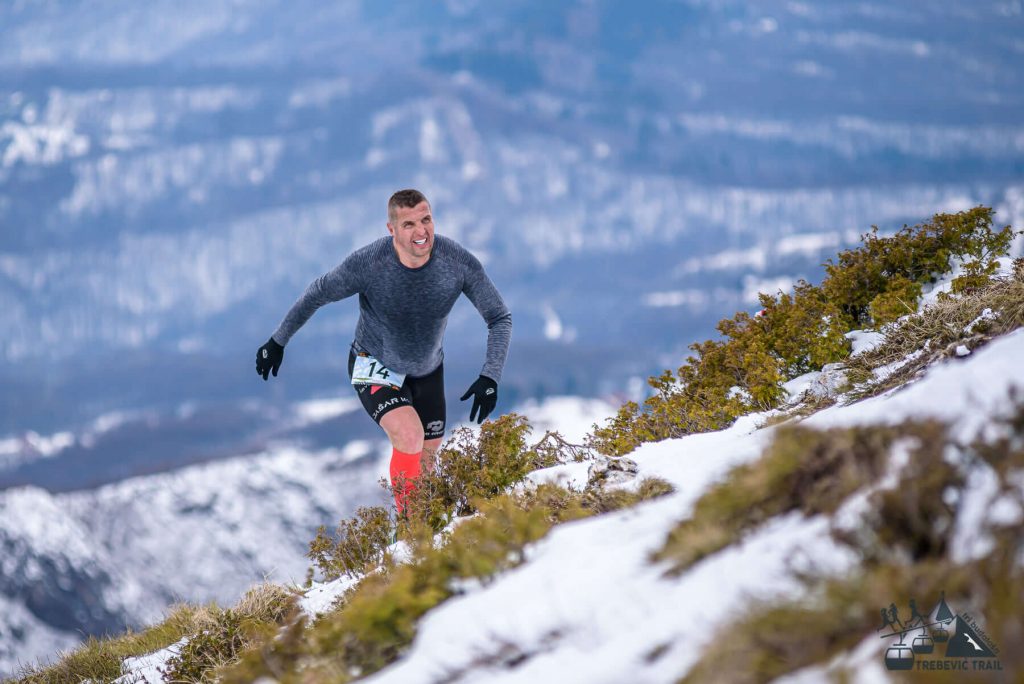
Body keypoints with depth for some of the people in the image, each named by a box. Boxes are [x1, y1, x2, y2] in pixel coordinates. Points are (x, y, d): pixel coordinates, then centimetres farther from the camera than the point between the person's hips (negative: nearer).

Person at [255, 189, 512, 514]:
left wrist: (490, 378, -26)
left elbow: (500, 318, -14)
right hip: (375, 368, -4)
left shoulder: (459, 261, -25)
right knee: (410, 436, -27)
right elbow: (318, 293, -11)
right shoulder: (367, 263, -30)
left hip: (428, 371, 4)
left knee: (427, 460, 13)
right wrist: (278, 341, -2)